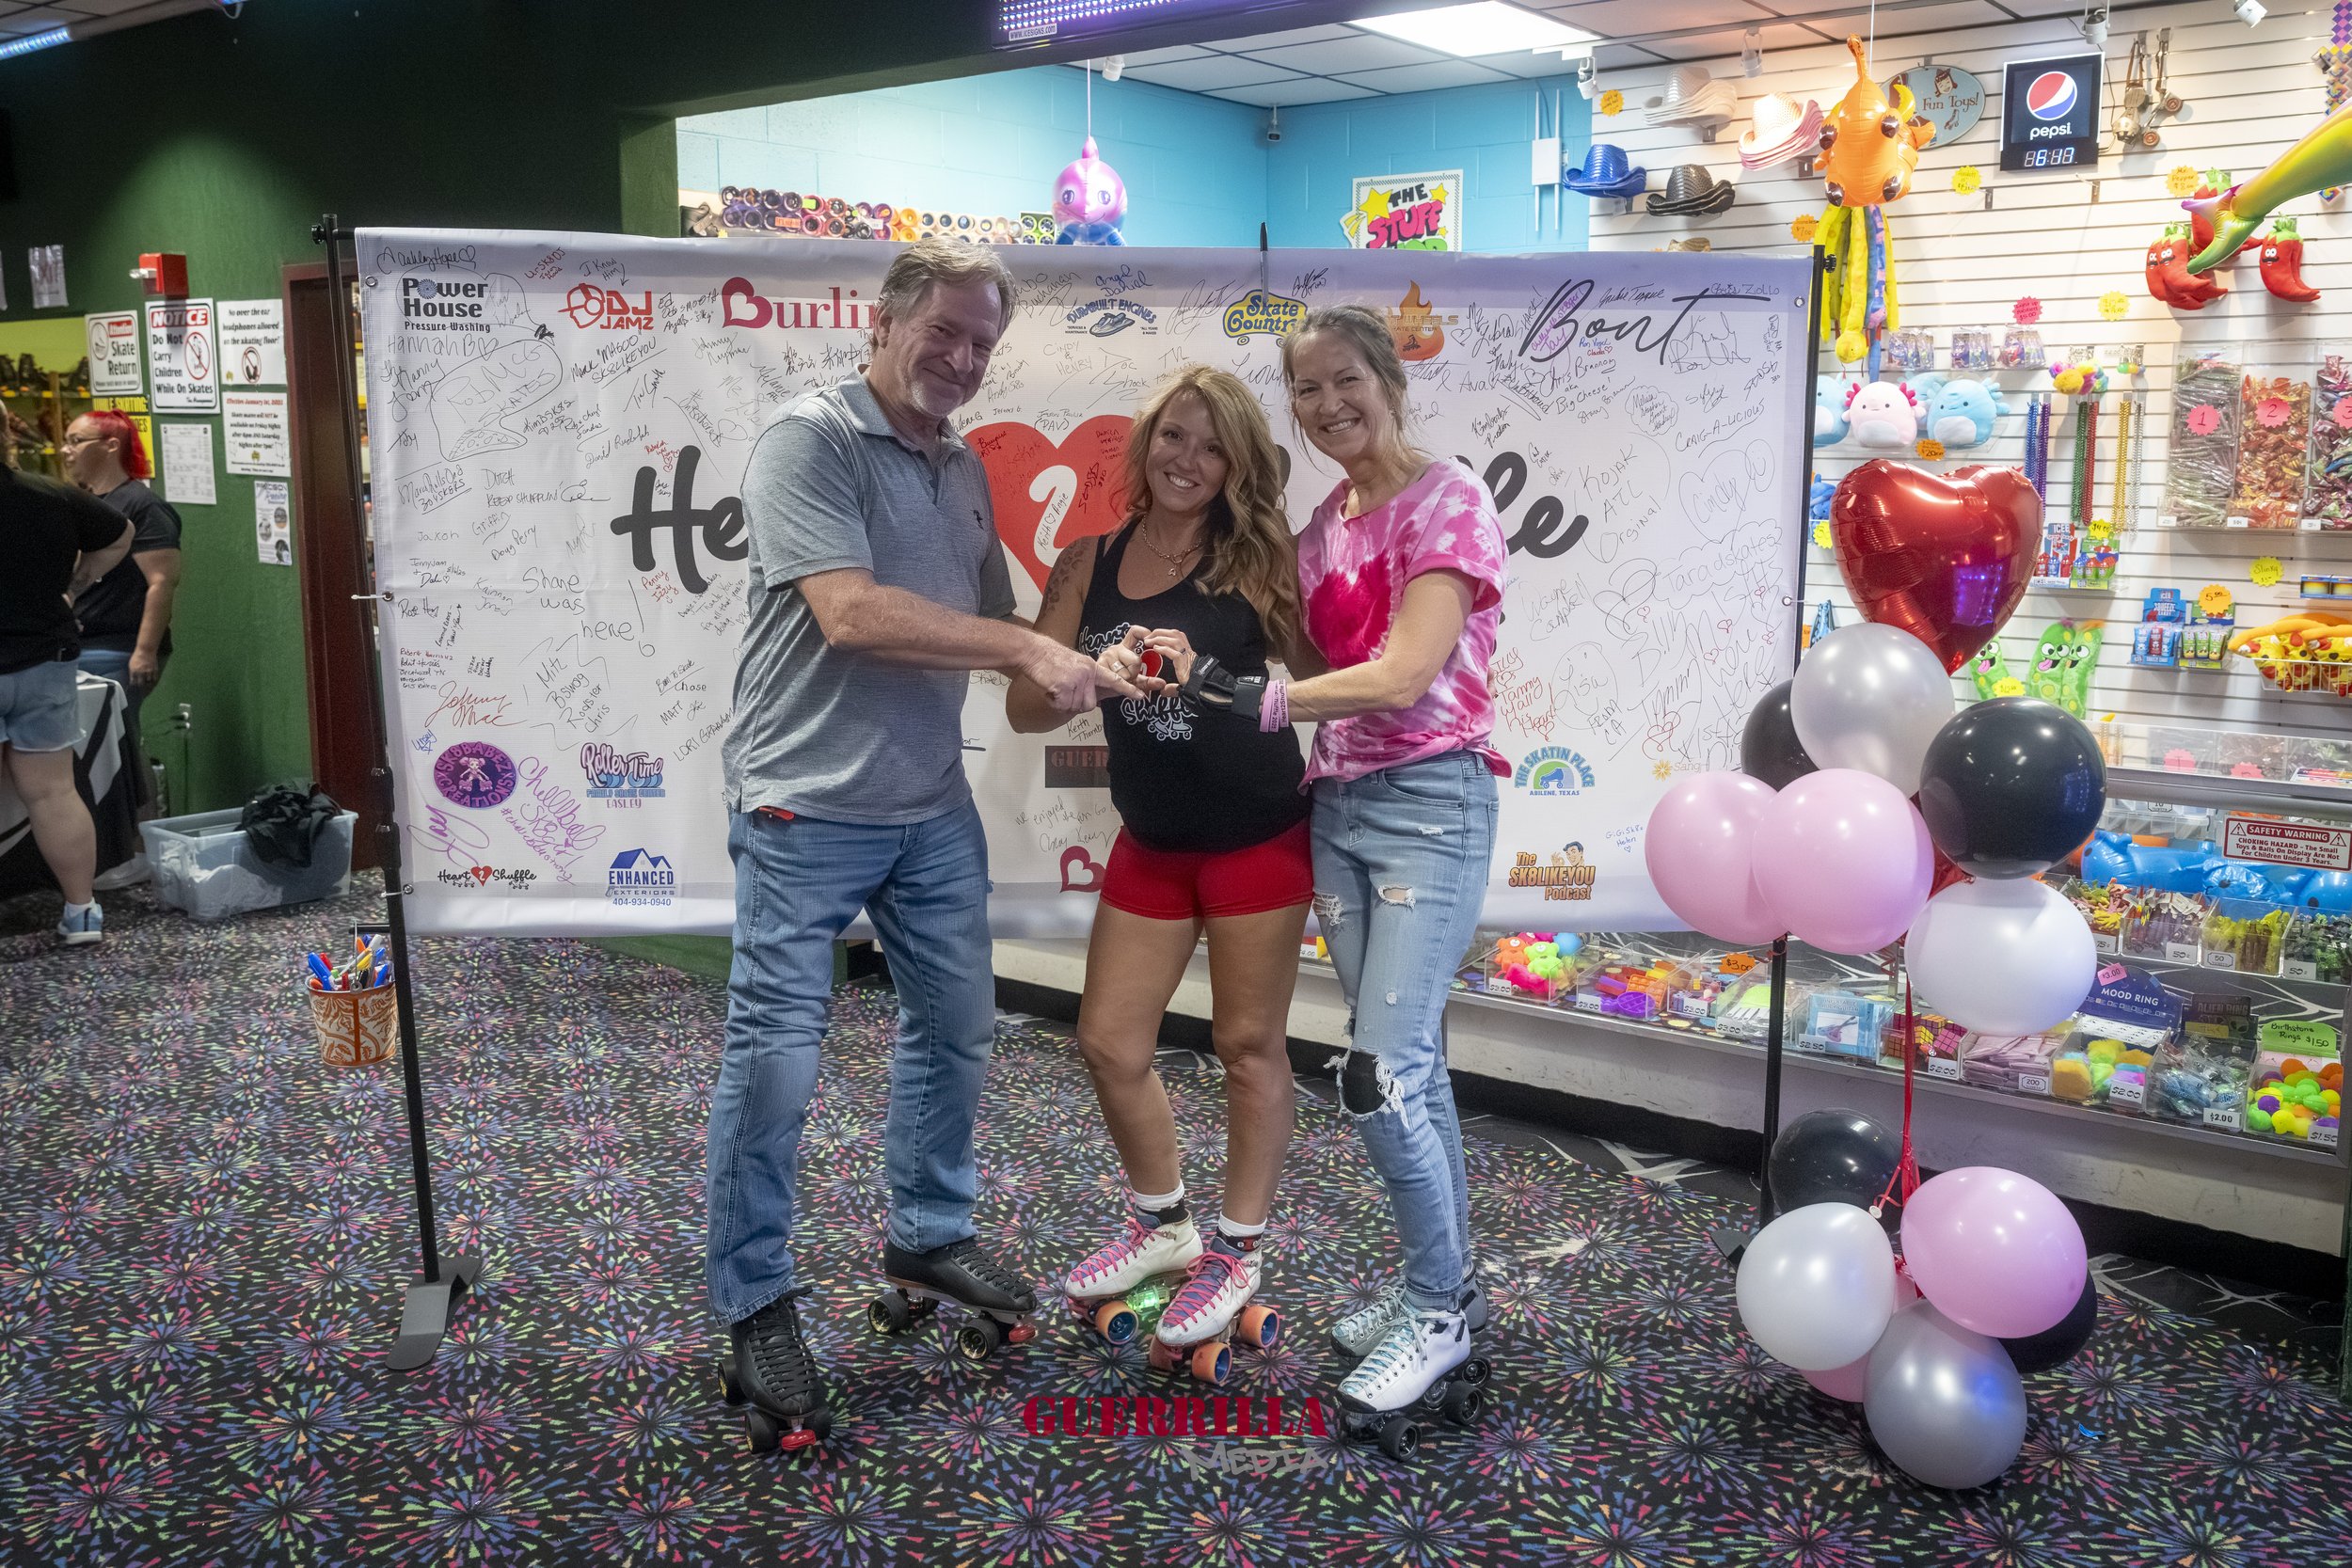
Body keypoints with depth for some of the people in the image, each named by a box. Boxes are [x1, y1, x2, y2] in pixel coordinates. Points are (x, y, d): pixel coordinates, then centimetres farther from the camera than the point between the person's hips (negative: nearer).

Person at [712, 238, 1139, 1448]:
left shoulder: (964, 469, 12)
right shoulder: (810, 441, -12)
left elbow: (989, 626, 17)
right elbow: (850, 614, -24)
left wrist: (1083, 669, -2)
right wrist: (1027, 650, -23)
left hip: (933, 805, 8)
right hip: (807, 806, -8)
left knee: (955, 1027, 17)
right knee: (774, 1059, -1)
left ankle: (927, 1240, 37)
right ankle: (754, 1302, 16)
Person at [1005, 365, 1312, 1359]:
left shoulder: (1254, 556, -6)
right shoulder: (1089, 565, 2)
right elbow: (1024, 708, -5)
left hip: (1259, 838, -4)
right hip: (1151, 846, 4)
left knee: (1248, 1046, 7)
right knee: (1108, 1044, 9)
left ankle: (1238, 1250, 26)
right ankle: (1161, 1225, 33)